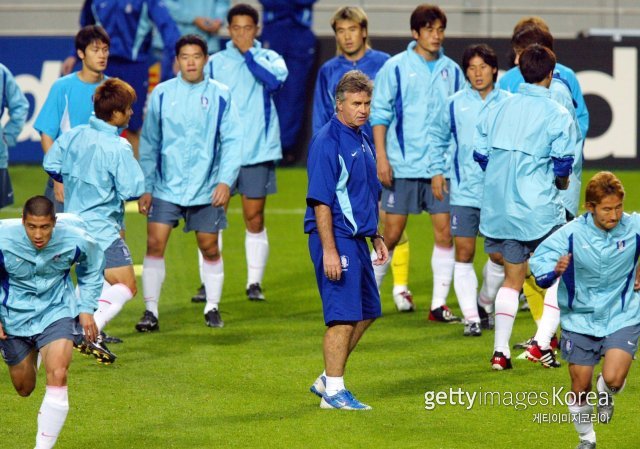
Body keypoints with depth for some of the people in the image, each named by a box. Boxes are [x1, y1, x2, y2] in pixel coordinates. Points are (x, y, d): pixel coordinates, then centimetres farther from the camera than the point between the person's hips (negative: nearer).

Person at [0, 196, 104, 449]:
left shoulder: (75, 241, -19)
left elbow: (92, 270, 6)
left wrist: (86, 309, 2)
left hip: (57, 312, -1)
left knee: (57, 376, -23)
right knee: (24, 389, 14)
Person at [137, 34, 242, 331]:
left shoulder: (220, 95, 0)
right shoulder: (162, 94, 3)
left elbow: (232, 140, 0)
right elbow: (149, 143, 8)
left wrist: (226, 179, -12)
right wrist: (145, 187, 4)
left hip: (206, 189, 0)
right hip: (166, 187, 0)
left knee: (210, 248, 6)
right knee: (154, 245, -8)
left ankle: (212, 308, 22)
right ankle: (151, 311, -1)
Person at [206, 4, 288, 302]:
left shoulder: (268, 58, 3)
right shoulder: (215, 63, 8)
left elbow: (276, 78, -20)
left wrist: (248, 53, -12)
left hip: (257, 151, -1)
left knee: (254, 219, 3)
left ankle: (255, 283, 11)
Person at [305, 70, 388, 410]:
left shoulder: (363, 142, 14)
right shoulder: (327, 142, -14)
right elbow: (320, 201, -19)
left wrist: (376, 236, 22)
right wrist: (329, 249, -23)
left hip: (357, 238, 10)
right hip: (335, 238, -10)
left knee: (367, 311, 14)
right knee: (344, 315, -8)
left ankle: (327, 379, 23)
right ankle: (333, 392, -1)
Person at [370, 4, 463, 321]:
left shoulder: (451, 71, 8)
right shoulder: (395, 68, -1)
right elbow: (380, 114, -1)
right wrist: (382, 158, -9)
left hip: (442, 165, 3)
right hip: (403, 164, -3)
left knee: (444, 232, -2)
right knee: (392, 233, 0)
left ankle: (439, 304, 4)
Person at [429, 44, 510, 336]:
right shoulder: (454, 104, 2)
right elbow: (437, 136, 17)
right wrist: (437, 172, 12)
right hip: (464, 191, 0)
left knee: (500, 255, 3)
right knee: (464, 254, -3)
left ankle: (485, 304, 28)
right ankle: (471, 318, 3)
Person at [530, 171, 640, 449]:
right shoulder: (571, 234, -17)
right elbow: (538, 261, -17)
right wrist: (554, 270, -39)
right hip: (581, 319, 0)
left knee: (614, 378, -21)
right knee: (580, 389, 6)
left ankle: (606, 392, 18)